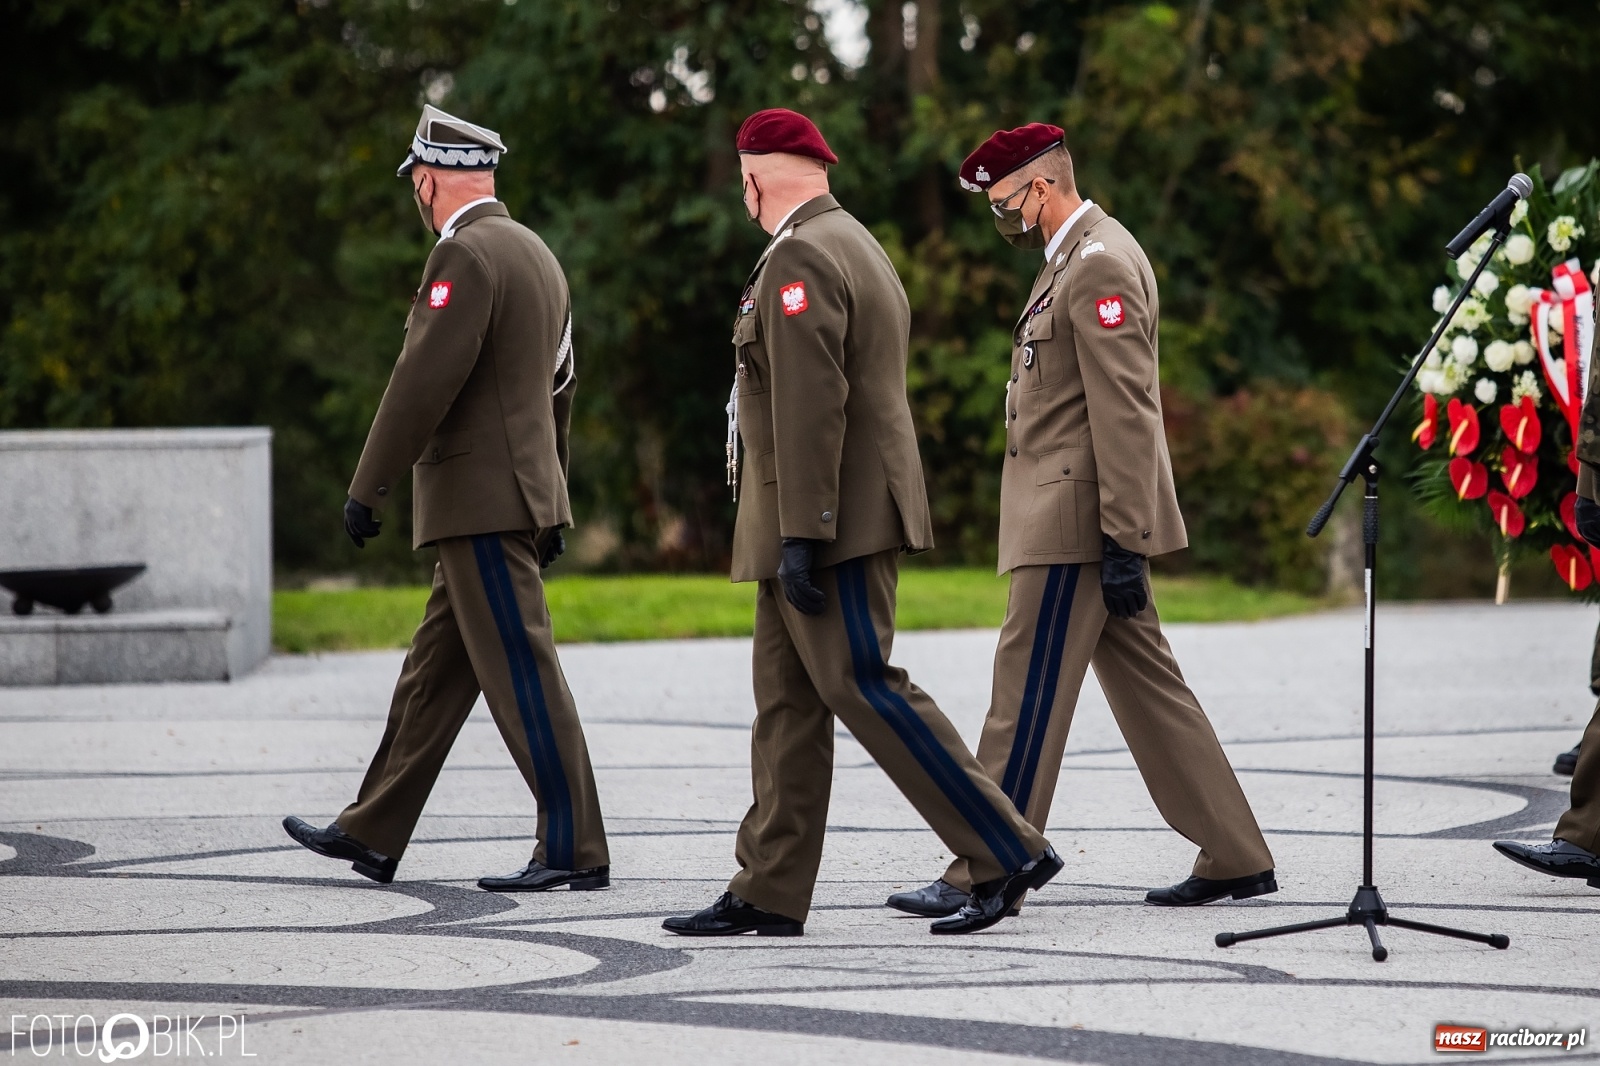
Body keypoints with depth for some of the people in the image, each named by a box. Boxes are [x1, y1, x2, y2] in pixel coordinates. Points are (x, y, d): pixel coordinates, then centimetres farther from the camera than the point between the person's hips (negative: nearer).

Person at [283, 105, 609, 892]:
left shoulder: (465, 254, -14)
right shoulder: (535, 254, 16)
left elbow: (423, 381, -20)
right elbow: (558, 388, 21)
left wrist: (367, 490, -16)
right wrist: (552, 505, 25)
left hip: (482, 500, -10)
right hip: (519, 496, 10)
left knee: (522, 678, -8)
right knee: (433, 673, 14)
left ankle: (574, 851, -7)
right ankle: (373, 834, 21)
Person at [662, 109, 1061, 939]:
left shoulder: (800, 258, -14)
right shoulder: (854, 245, 19)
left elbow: (811, 409, -22)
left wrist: (802, 537, -23)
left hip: (824, 523, -10)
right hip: (851, 518, 10)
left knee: (863, 686, -10)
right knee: (787, 702, 9)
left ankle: (1007, 853, -9)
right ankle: (770, 894, 10)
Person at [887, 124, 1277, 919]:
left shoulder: (1100, 265, -15)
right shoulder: (1078, 257, 18)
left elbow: (1125, 414, -21)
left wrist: (1123, 544, -23)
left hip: (1077, 524, -11)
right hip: (1072, 519, 11)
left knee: (1027, 694, -6)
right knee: (1146, 687, 11)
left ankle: (984, 875, -3)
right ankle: (1234, 859, 14)